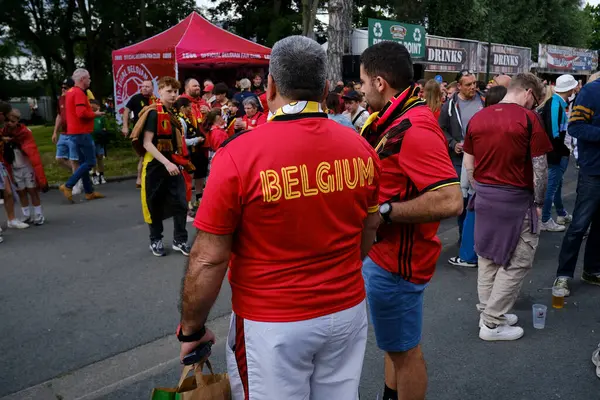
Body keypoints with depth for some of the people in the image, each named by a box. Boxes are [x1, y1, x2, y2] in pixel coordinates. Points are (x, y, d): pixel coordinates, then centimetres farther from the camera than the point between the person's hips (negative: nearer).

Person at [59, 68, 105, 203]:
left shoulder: (71, 91, 17)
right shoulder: (79, 93, -15)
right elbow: (82, 113, -26)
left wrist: (91, 112, 12)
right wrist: (95, 114, -9)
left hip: (76, 132, 10)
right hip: (82, 132, -10)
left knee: (84, 162, 12)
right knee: (90, 162, -6)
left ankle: (89, 192, 16)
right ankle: (68, 186, -7)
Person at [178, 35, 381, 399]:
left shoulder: (239, 155, -19)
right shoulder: (360, 147, -5)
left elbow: (209, 260, -16)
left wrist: (192, 329, 0)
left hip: (273, 323, -4)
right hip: (348, 310, 4)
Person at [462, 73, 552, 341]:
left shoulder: (477, 118, 4)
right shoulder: (528, 118, -11)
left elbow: (468, 165, 8)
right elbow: (539, 167, -11)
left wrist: (480, 190, 17)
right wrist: (538, 202, 0)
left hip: (484, 197, 6)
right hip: (515, 199, -6)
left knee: (488, 256, 16)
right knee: (517, 261, 6)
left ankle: (489, 313, 27)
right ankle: (492, 323, 10)